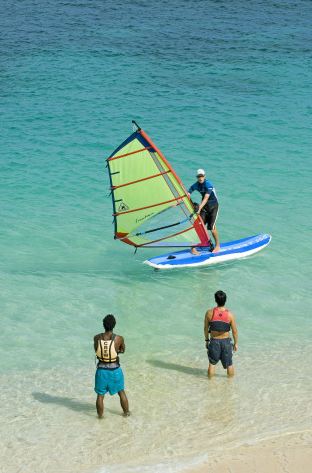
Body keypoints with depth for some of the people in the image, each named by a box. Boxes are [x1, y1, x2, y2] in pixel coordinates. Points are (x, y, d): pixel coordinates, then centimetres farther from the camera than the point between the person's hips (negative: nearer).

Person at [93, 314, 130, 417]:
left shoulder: (97, 338, -13)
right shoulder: (119, 339, -18)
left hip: (101, 370, 0)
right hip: (115, 370, 0)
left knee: (100, 395, 16)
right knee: (121, 392, 22)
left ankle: (100, 415, 28)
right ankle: (126, 412, 36)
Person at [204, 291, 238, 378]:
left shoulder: (209, 313, -13)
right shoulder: (230, 314, -14)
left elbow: (206, 328, -2)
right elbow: (234, 331, -7)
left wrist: (207, 340, 13)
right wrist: (236, 343, 7)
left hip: (214, 341, 0)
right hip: (226, 341, 0)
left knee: (212, 364, 16)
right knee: (229, 364, 17)